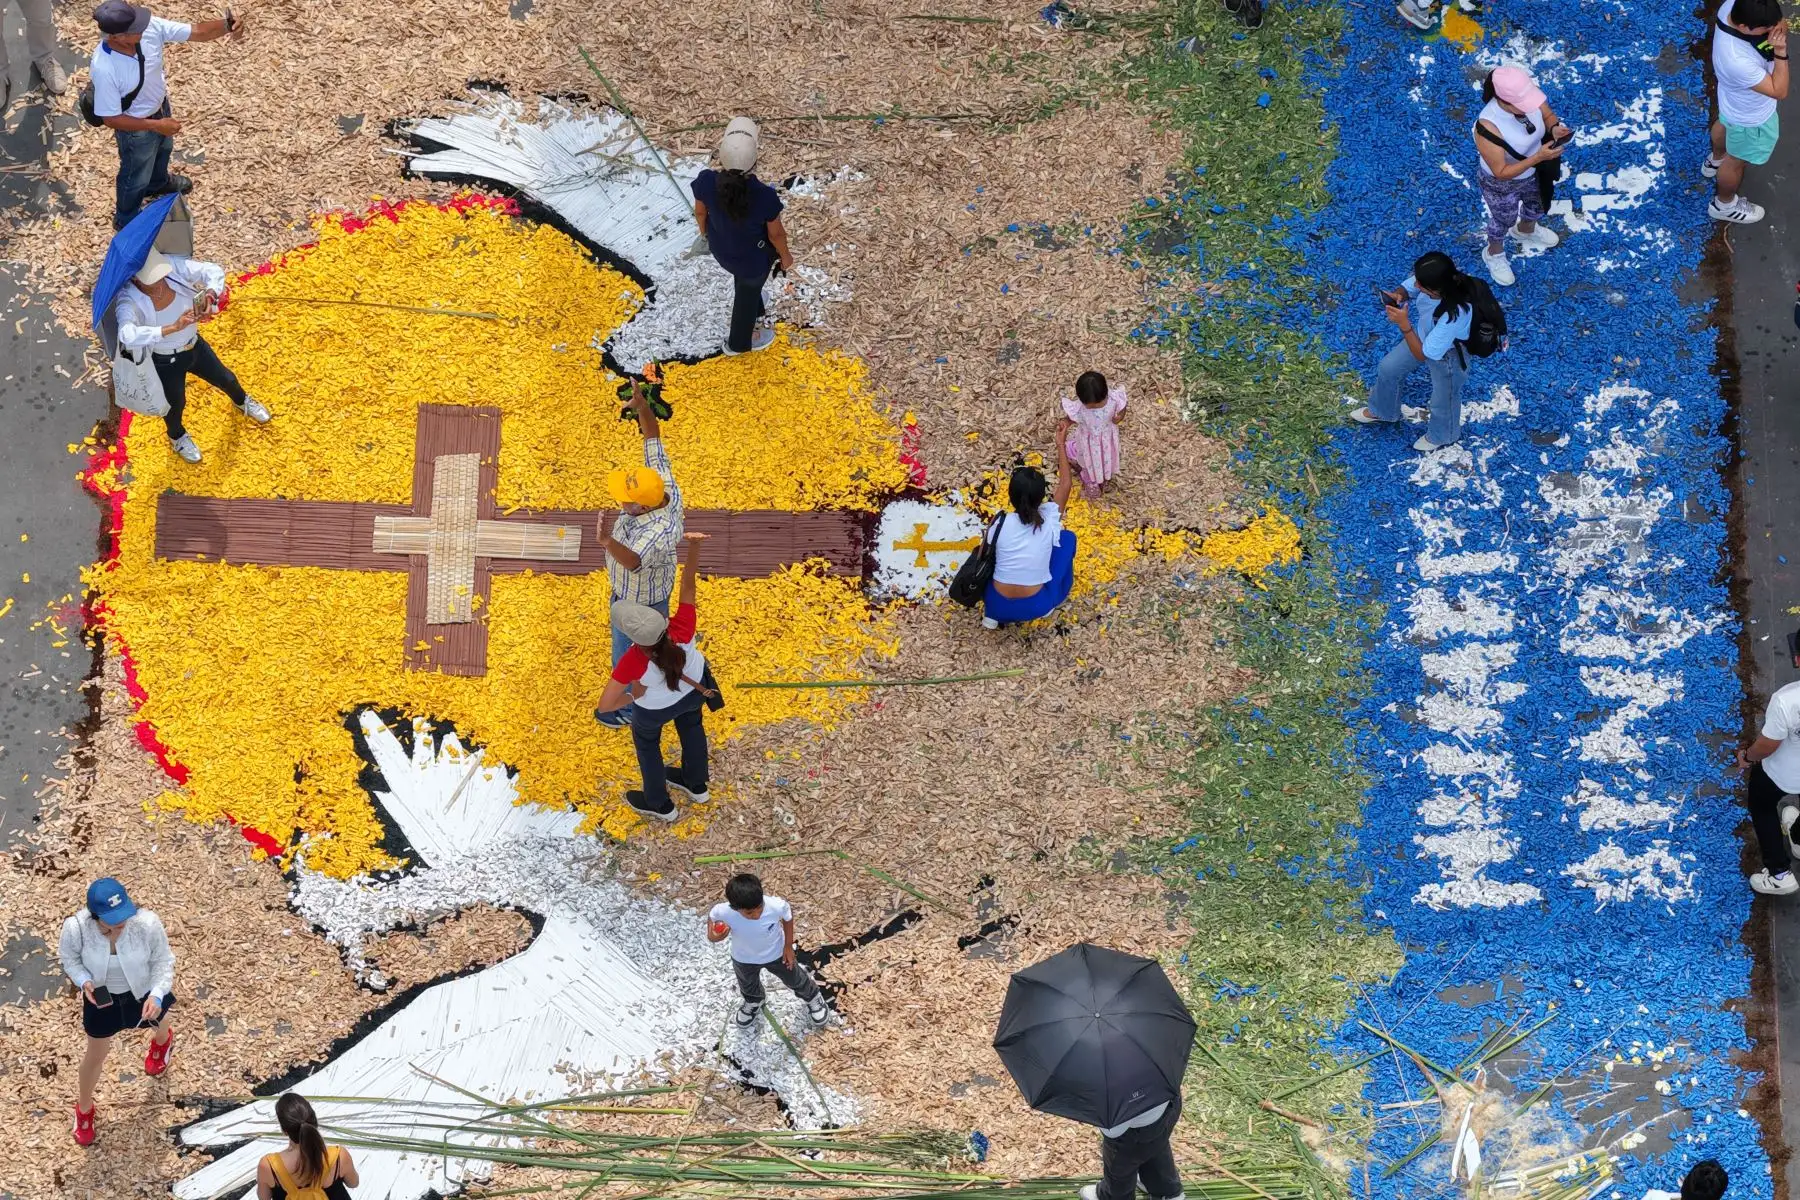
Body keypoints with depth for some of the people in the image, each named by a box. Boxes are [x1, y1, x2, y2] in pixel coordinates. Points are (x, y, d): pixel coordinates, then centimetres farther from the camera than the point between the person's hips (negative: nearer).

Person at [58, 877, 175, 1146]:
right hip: (102, 997, 0)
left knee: (158, 1021, 36)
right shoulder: (76, 928, -35)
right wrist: (84, 982, -31)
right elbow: (70, 959, -12)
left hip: (144, 992, 0)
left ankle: (163, 1041, 78)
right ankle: (84, 1109, 52)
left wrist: (156, 994, -34)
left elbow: (163, 960, -20)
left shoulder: (147, 923, -38)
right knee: (96, 1055, 22)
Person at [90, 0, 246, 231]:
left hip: (160, 106, 6)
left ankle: (158, 183, 72)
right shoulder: (104, 69, -41)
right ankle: (126, 220, 53)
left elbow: (196, 32, -24)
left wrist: (226, 26, -43)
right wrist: (155, 125, -29)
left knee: (163, 149, 37)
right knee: (136, 178, 23)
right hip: (136, 128, -6)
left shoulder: (149, 27, -28)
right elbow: (111, 118, -30)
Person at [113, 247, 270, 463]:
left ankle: (242, 402, 65)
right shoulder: (129, 301, -37)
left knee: (225, 379, 28)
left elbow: (214, 270, -22)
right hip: (165, 362, -4)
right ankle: (177, 436, 59)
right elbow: (128, 336, -54)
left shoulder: (171, 265, -27)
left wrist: (210, 295, -43)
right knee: (175, 404, 23)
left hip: (194, 346, 4)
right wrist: (173, 327, -60)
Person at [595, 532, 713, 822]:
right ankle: (696, 785, 58)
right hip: (694, 689, 3)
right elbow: (687, 583, -39)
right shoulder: (683, 631, -41)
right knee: (691, 727, 33)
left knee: (646, 741, 28)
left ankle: (659, 804, 50)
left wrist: (631, 698, -21)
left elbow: (605, 705, -41)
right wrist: (694, 546, -53)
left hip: (654, 707, -3)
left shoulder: (634, 662, -45)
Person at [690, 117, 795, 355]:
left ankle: (753, 313, 70)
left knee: (743, 281, 38)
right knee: (749, 292, 31)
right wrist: (785, 256, 2)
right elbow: (776, 234, -21)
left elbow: (700, 212, -10)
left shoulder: (706, 181, -33)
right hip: (753, 259, -3)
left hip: (721, 249, 3)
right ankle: (739, 342, 60)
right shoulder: (765, 197, -41)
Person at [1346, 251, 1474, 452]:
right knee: (1388, 368, 24)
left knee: (1442, 401, 22)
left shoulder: (1454, 314, -46)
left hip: (1447, 356, -7)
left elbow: (1423, 354, -35)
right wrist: (1397, 296, -27)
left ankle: (1441, 435, 56)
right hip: (1424, 336, 7)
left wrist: (1404, 324, -39)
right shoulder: (1433, 280, -29)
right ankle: (1381, 410, 56)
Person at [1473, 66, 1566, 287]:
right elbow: (1502, 173, -34)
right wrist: (1538, 157, -41)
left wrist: (1555, 128, -29)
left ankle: (1526, 231, 70)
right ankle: (1494, 254, 59)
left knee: (1537, 205, 35)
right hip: (1502, 184, -5)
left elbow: (1548, 115, -6)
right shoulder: (1488, 128, -43)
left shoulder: (1528, 95, -28)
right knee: (1504, 220, 26)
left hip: (1533, 172, 5)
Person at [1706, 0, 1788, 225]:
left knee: (1725, 124, 38)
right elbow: (1779, 92, -33)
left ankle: (1716, 161, 70)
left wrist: (1778, 29, -30)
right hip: (1750, 117, -8)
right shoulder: (1738, 62, -48)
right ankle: (1724, 205, 51)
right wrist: (1780, 52, -39)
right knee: (1737, 160, 22)